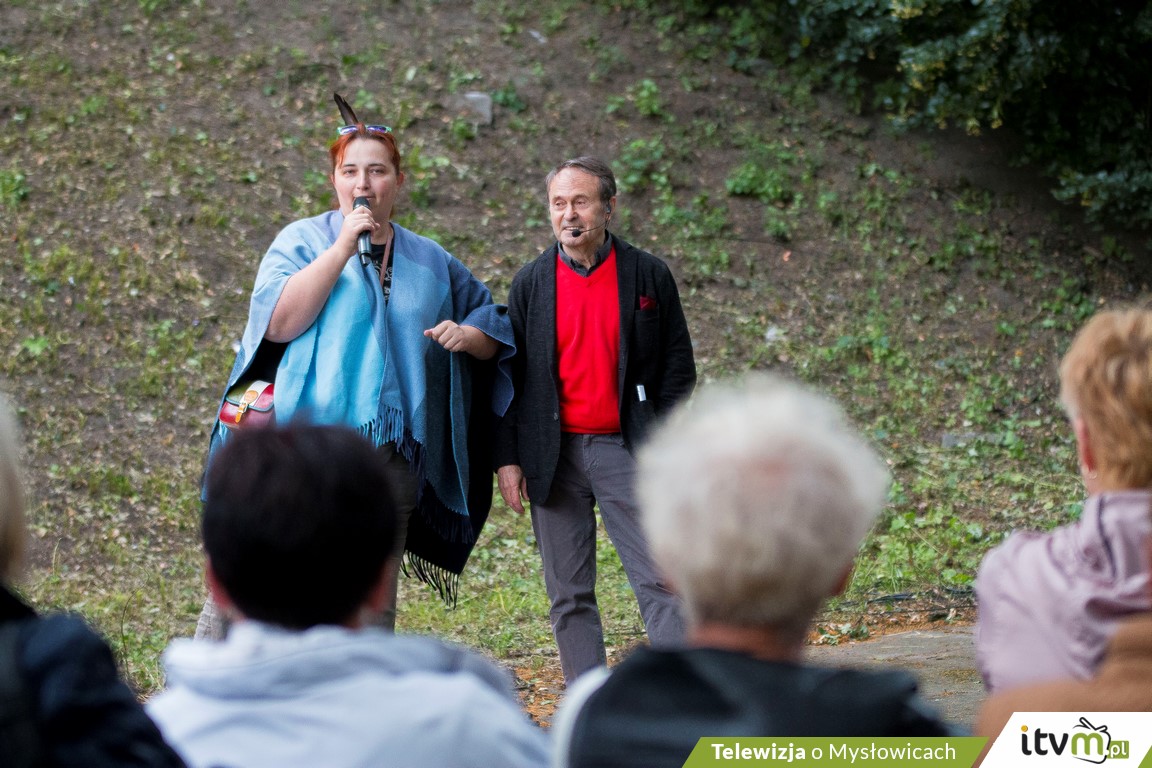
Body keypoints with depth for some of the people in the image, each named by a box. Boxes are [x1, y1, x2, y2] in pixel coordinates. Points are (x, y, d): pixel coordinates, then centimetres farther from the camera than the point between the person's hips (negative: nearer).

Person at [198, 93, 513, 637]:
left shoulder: (431, 262, 17)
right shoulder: (302, 240, 7)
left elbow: (494, 328, 24)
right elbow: (278, 322, -9)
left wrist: (467, 335, 0)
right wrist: (343, 247, -9)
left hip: (393, 461, 4)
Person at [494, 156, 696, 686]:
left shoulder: (648, 275, 3)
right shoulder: (531, 283, 8)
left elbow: (678, 365, 5)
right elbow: (510, 375, 8)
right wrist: (507, 458, 1)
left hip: (627, 451, -2)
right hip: (554, 457, 2)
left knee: (660, 585, -7)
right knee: (569, 596, 5)